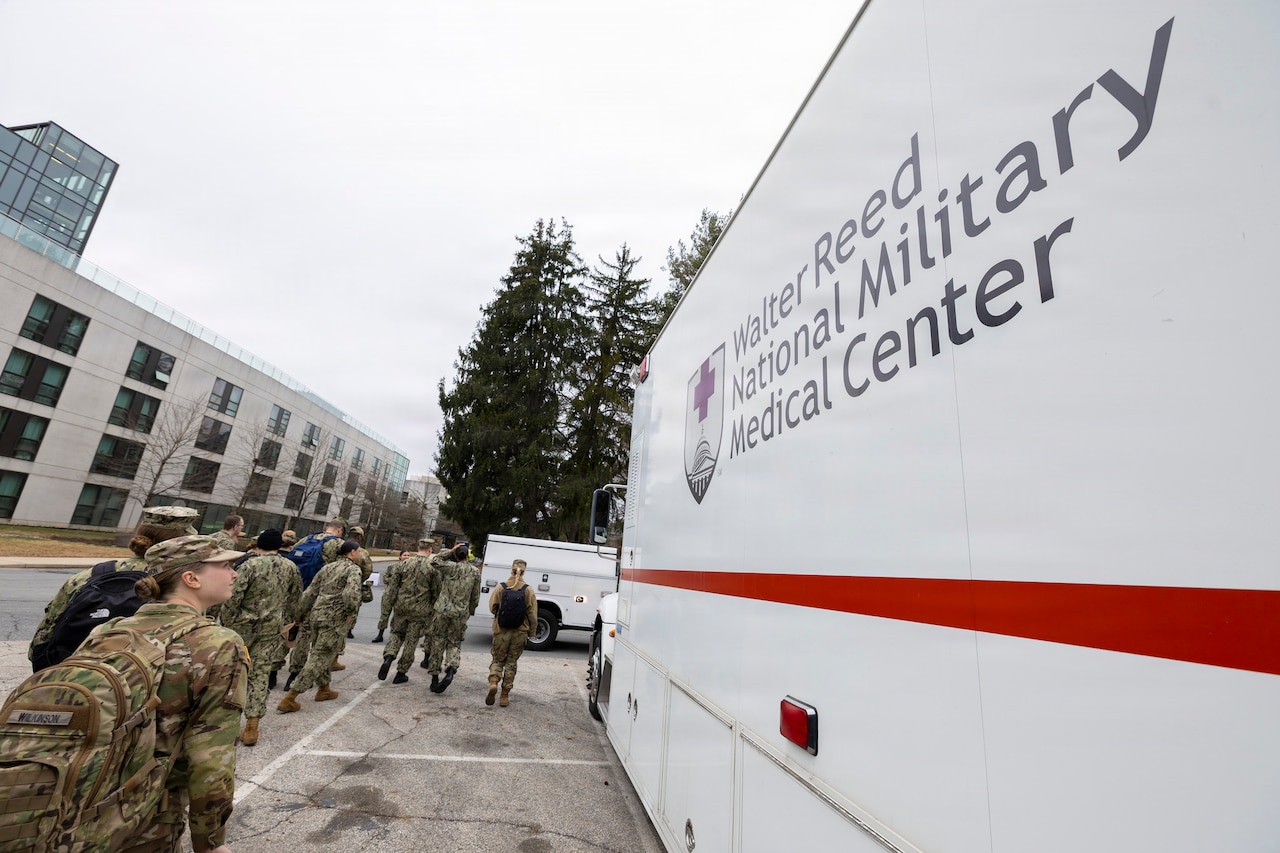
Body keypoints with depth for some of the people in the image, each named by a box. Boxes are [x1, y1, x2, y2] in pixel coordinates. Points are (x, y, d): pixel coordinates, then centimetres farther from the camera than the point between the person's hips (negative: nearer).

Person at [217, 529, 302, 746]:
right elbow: (295, 600, 9)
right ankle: (252, 727, 8)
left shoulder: (250, 565, -10)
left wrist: (228, 622, -1)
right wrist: (286, 621, 22)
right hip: (272, 628, 2)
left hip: (244, 624, -2)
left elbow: (233, 597, -14)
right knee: (260, 674, 7)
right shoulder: (291, 567, 1)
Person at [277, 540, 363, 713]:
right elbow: (352, 594, -24)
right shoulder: (353, 569, -9)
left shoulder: (328, 567, 14)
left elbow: (309, 593, 13)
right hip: (334, 619, -8)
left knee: (326, 653, 23)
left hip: (316, 614, 8)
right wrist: (351, 611, -7)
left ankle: (323, 689, 36)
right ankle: (288, 699, 0)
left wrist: (300, 615, 19)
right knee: (319, 658, 0)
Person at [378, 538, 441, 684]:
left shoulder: (405, 563, 0)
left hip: (401, 606, 2)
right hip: (419, 611, -2)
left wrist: (387, 605, 10)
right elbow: (436, 592, -3)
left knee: (397, 634, 21)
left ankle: (388, 658, -2)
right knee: (411, 641, 8)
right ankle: (401, 673, 15)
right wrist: (433, 611, 10)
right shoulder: (433, 567, -8)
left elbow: (393, 586, 2)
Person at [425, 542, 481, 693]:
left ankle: (435, 678, 16)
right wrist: (469, 611, 22)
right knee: (454, 643, 14)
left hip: (443, 610, -1)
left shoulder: (452, 567, -7)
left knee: (438, 643, 11)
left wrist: (449, 552, 8)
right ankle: (450, 671, -10)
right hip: (461, 613, 1)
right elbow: (475, 598, 8)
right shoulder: (475, 574, 2)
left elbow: (435, 562, 9)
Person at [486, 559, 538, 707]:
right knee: (511, 662, 12)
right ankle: (504, 697, 16)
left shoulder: (501, 587, -7)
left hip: (501, 630, 0)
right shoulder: (528, 590, -7)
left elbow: (492, 607, 0)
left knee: (497, 659, 15)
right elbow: (532, 614, -3)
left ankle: (493, 683, -10)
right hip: (520, 632, 0)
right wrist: (531, 632, 8)